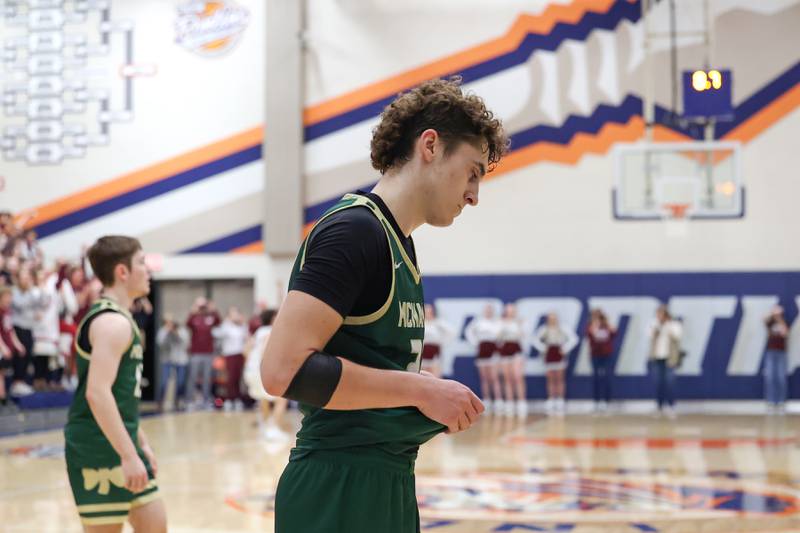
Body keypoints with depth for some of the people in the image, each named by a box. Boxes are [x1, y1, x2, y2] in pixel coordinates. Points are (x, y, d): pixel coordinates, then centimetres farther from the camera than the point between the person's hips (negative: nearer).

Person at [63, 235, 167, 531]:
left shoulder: (118, 318, 16)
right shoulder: (113, 321, -17)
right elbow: (97, 393, -26)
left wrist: (141, 443, 23)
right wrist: (128, 455, -26)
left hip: (119, 443, 10)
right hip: (99, 449, -10)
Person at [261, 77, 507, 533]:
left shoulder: (398, 243, 15)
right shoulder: (353, 229, -14)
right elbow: (284, 369, -24)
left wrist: (437, 405, 5)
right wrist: (423, 389, -17)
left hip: (387, 483, 9)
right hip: (338, 490, -9)